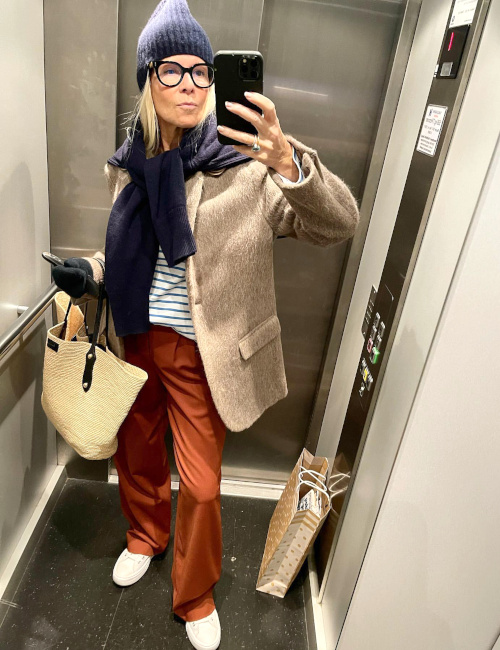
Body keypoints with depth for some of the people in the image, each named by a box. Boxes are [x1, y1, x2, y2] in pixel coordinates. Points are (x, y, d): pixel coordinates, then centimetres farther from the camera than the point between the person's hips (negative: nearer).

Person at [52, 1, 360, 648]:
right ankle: (145, 535, 57)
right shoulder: (128, 167, 0)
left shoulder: (242, 167, -15)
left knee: (201, 486, 8)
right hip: (134, 340, 5)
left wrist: (289, 165, -41)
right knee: (137, 451, 24)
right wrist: (89, 271, -4)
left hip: (199, 354, -4)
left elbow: (339, 225, -24)